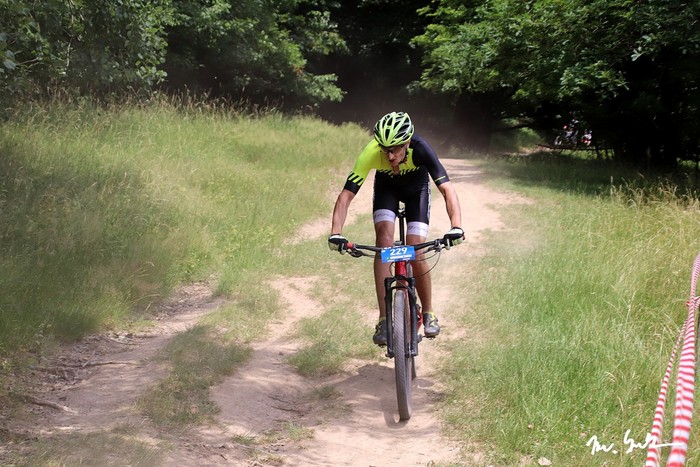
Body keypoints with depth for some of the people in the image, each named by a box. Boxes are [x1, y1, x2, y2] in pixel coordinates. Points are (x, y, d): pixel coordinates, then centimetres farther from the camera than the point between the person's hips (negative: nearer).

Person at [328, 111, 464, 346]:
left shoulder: (420, 149, -39)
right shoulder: (371, 153, -36)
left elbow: (447, 189, -45)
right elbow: (346, 195, -37)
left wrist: (456, 227, -60)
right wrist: (336, 233, -51)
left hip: (417, 187, -1)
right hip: (386, 187, 1)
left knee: (415, 254, -13)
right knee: (384, 241, -22)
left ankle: (428, 313, 11)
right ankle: (384, 319, -18)